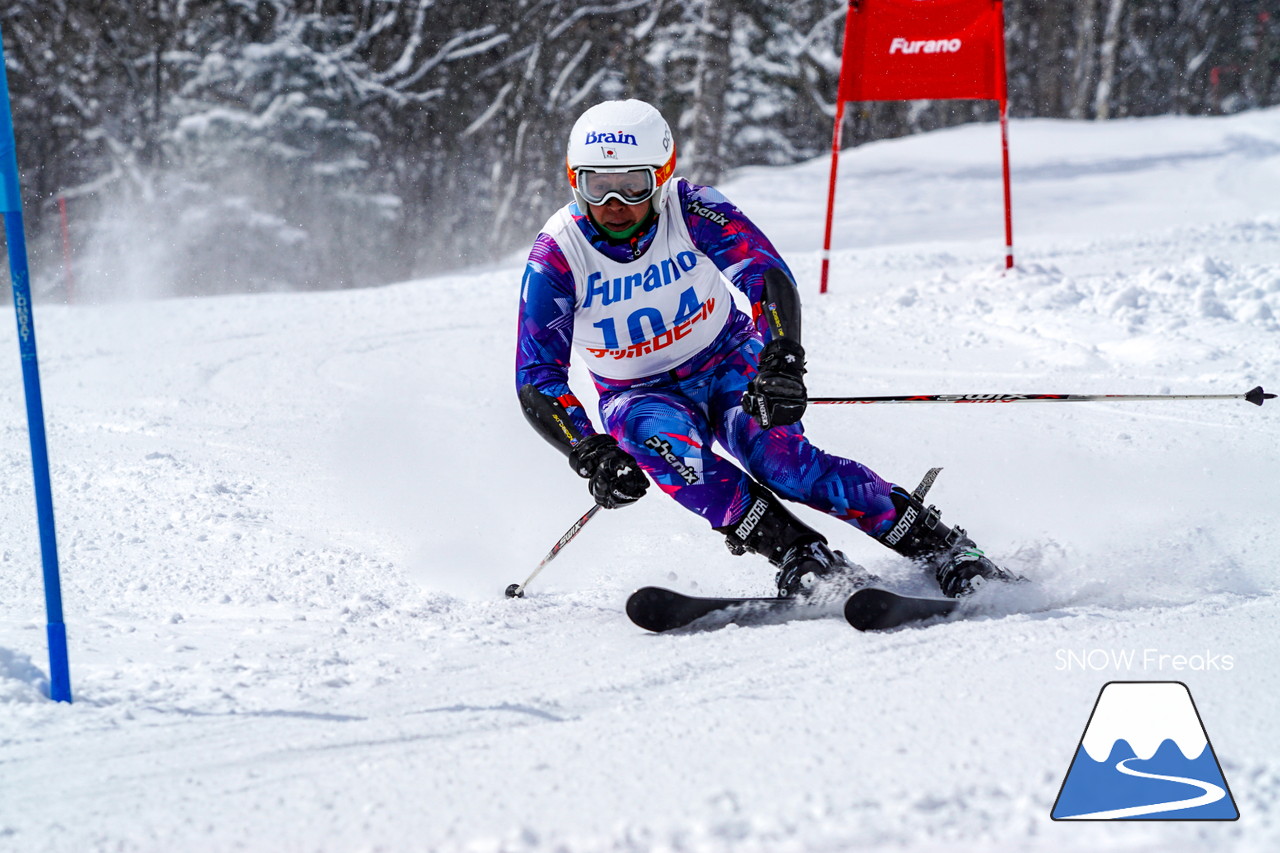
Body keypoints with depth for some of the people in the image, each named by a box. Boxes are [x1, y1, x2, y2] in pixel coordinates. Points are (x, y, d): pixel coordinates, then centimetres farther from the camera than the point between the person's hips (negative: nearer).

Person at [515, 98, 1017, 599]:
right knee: (662, 441, -35)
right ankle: (802, 558, -37)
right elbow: (537, 380, -20)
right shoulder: (557, 254, -20)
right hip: (641, 395, 1)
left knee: (771, 448, -29)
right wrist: (591, 456, -36)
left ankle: (946, 550, -26)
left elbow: (767, 273, -29)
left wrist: (782, 361, -47)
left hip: (729, 363, -1)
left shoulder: (690, 209, -20)